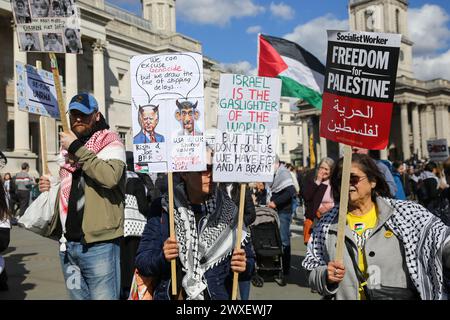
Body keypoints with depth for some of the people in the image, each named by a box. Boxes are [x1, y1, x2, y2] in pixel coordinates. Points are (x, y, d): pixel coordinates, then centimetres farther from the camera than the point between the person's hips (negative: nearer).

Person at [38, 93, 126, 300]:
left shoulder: (111, 143, -4)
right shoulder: (67, 147, 18)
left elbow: (110, 177, -25)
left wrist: (77, 148, -18)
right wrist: (49, 187, 9)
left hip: (98, 244, -7)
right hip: (67, 244, 7)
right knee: (77, 296, 17)